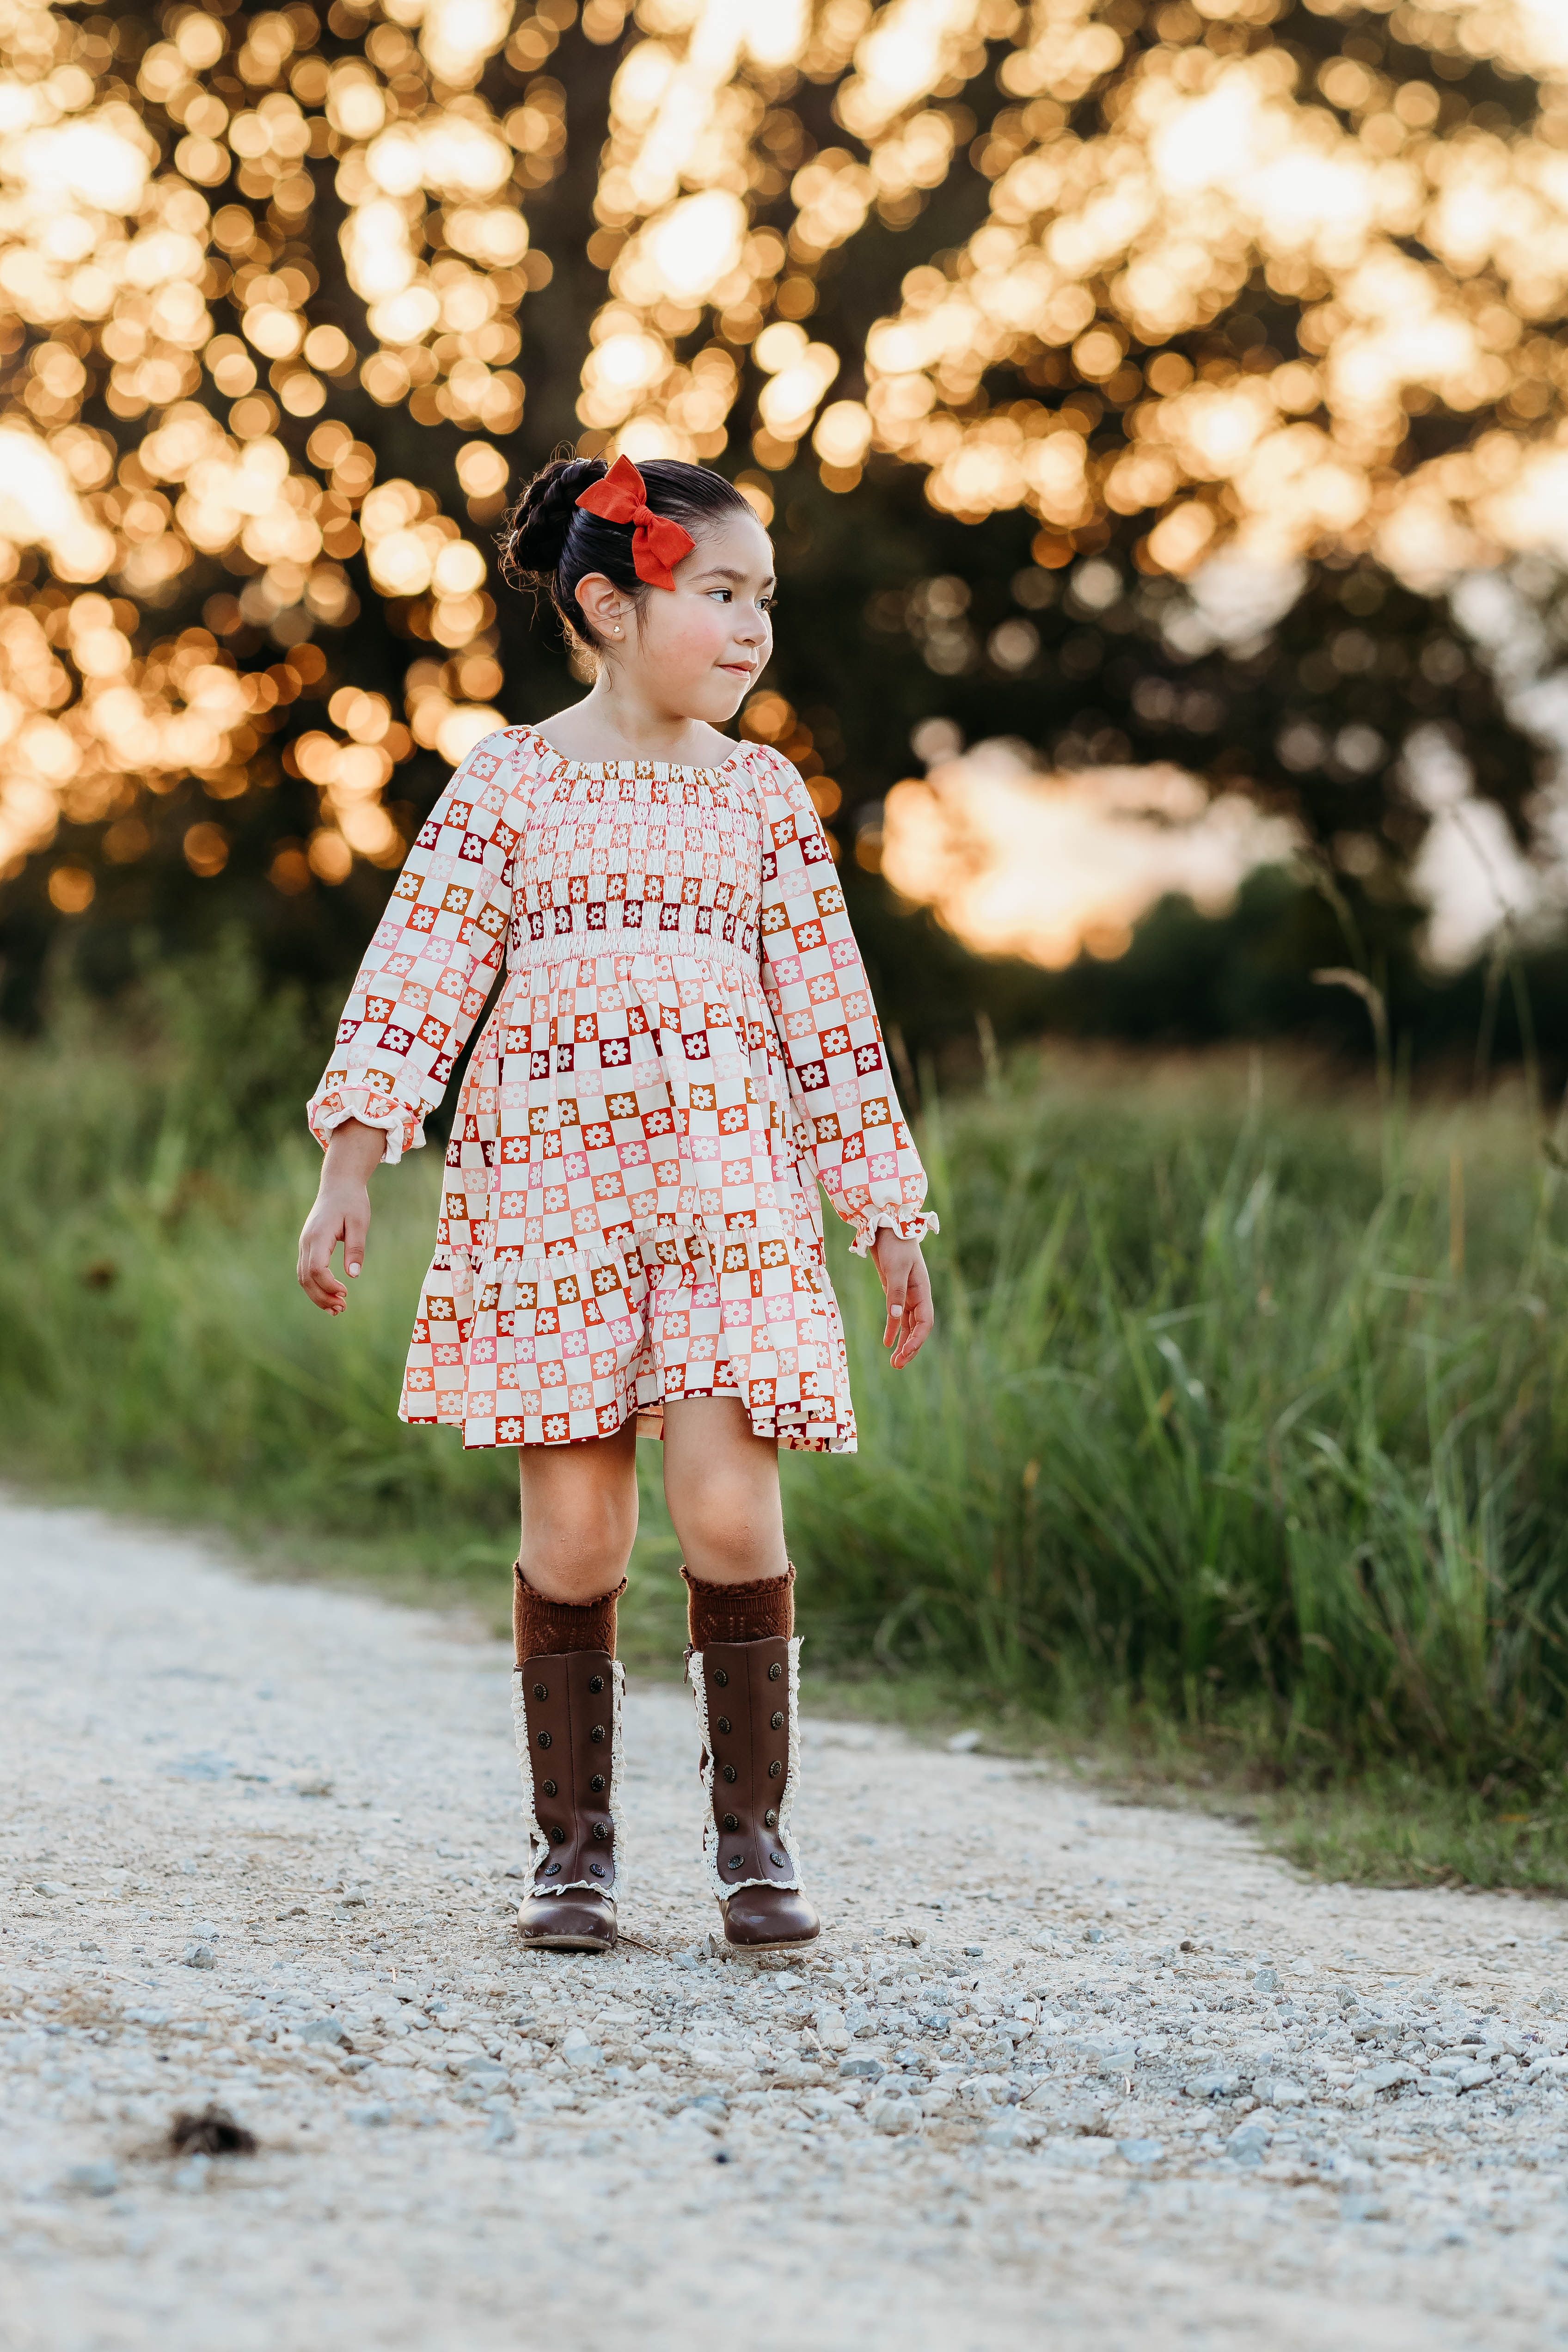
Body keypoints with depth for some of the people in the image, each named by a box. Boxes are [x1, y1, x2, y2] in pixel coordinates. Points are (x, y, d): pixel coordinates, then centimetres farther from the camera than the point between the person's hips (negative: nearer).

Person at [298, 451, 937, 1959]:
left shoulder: (763, 794, 10)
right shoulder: (510, 782, 3)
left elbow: (827, 1014, 12)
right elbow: (416, 981, 0)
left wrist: (888, 1217, 11)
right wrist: (348, 1170, -8)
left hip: (726, 1185, 1)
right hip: (542, 1183, -1)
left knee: (728, 1506, -12)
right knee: (572, 1526, 0)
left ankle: (754, 1830, 1)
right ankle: (574, 1849, 11)